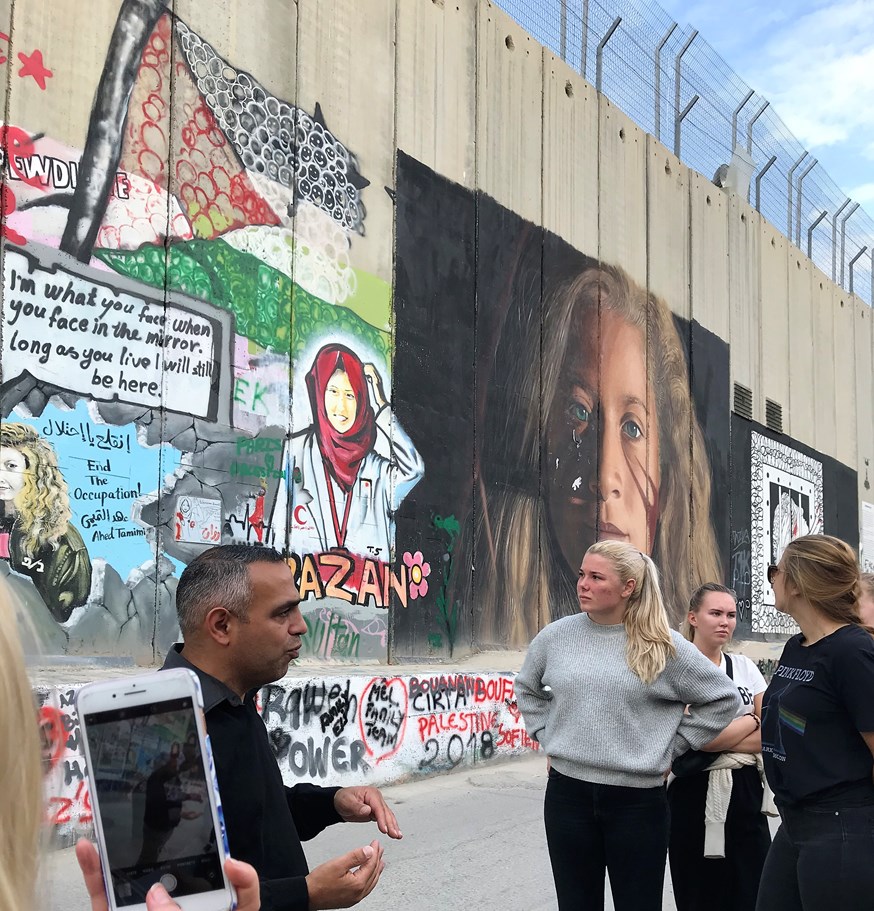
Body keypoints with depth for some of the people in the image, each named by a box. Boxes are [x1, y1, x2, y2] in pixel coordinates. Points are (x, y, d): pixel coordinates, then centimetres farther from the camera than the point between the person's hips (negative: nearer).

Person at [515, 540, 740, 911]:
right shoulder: (556, 636, 2)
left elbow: (723, 698, 3)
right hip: (566, 793, 3)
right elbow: (527, 688, 21)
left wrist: (671, 746, 0)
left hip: (638, 800, -2)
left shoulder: (664, 646, -6)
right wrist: (546, 736, 10)